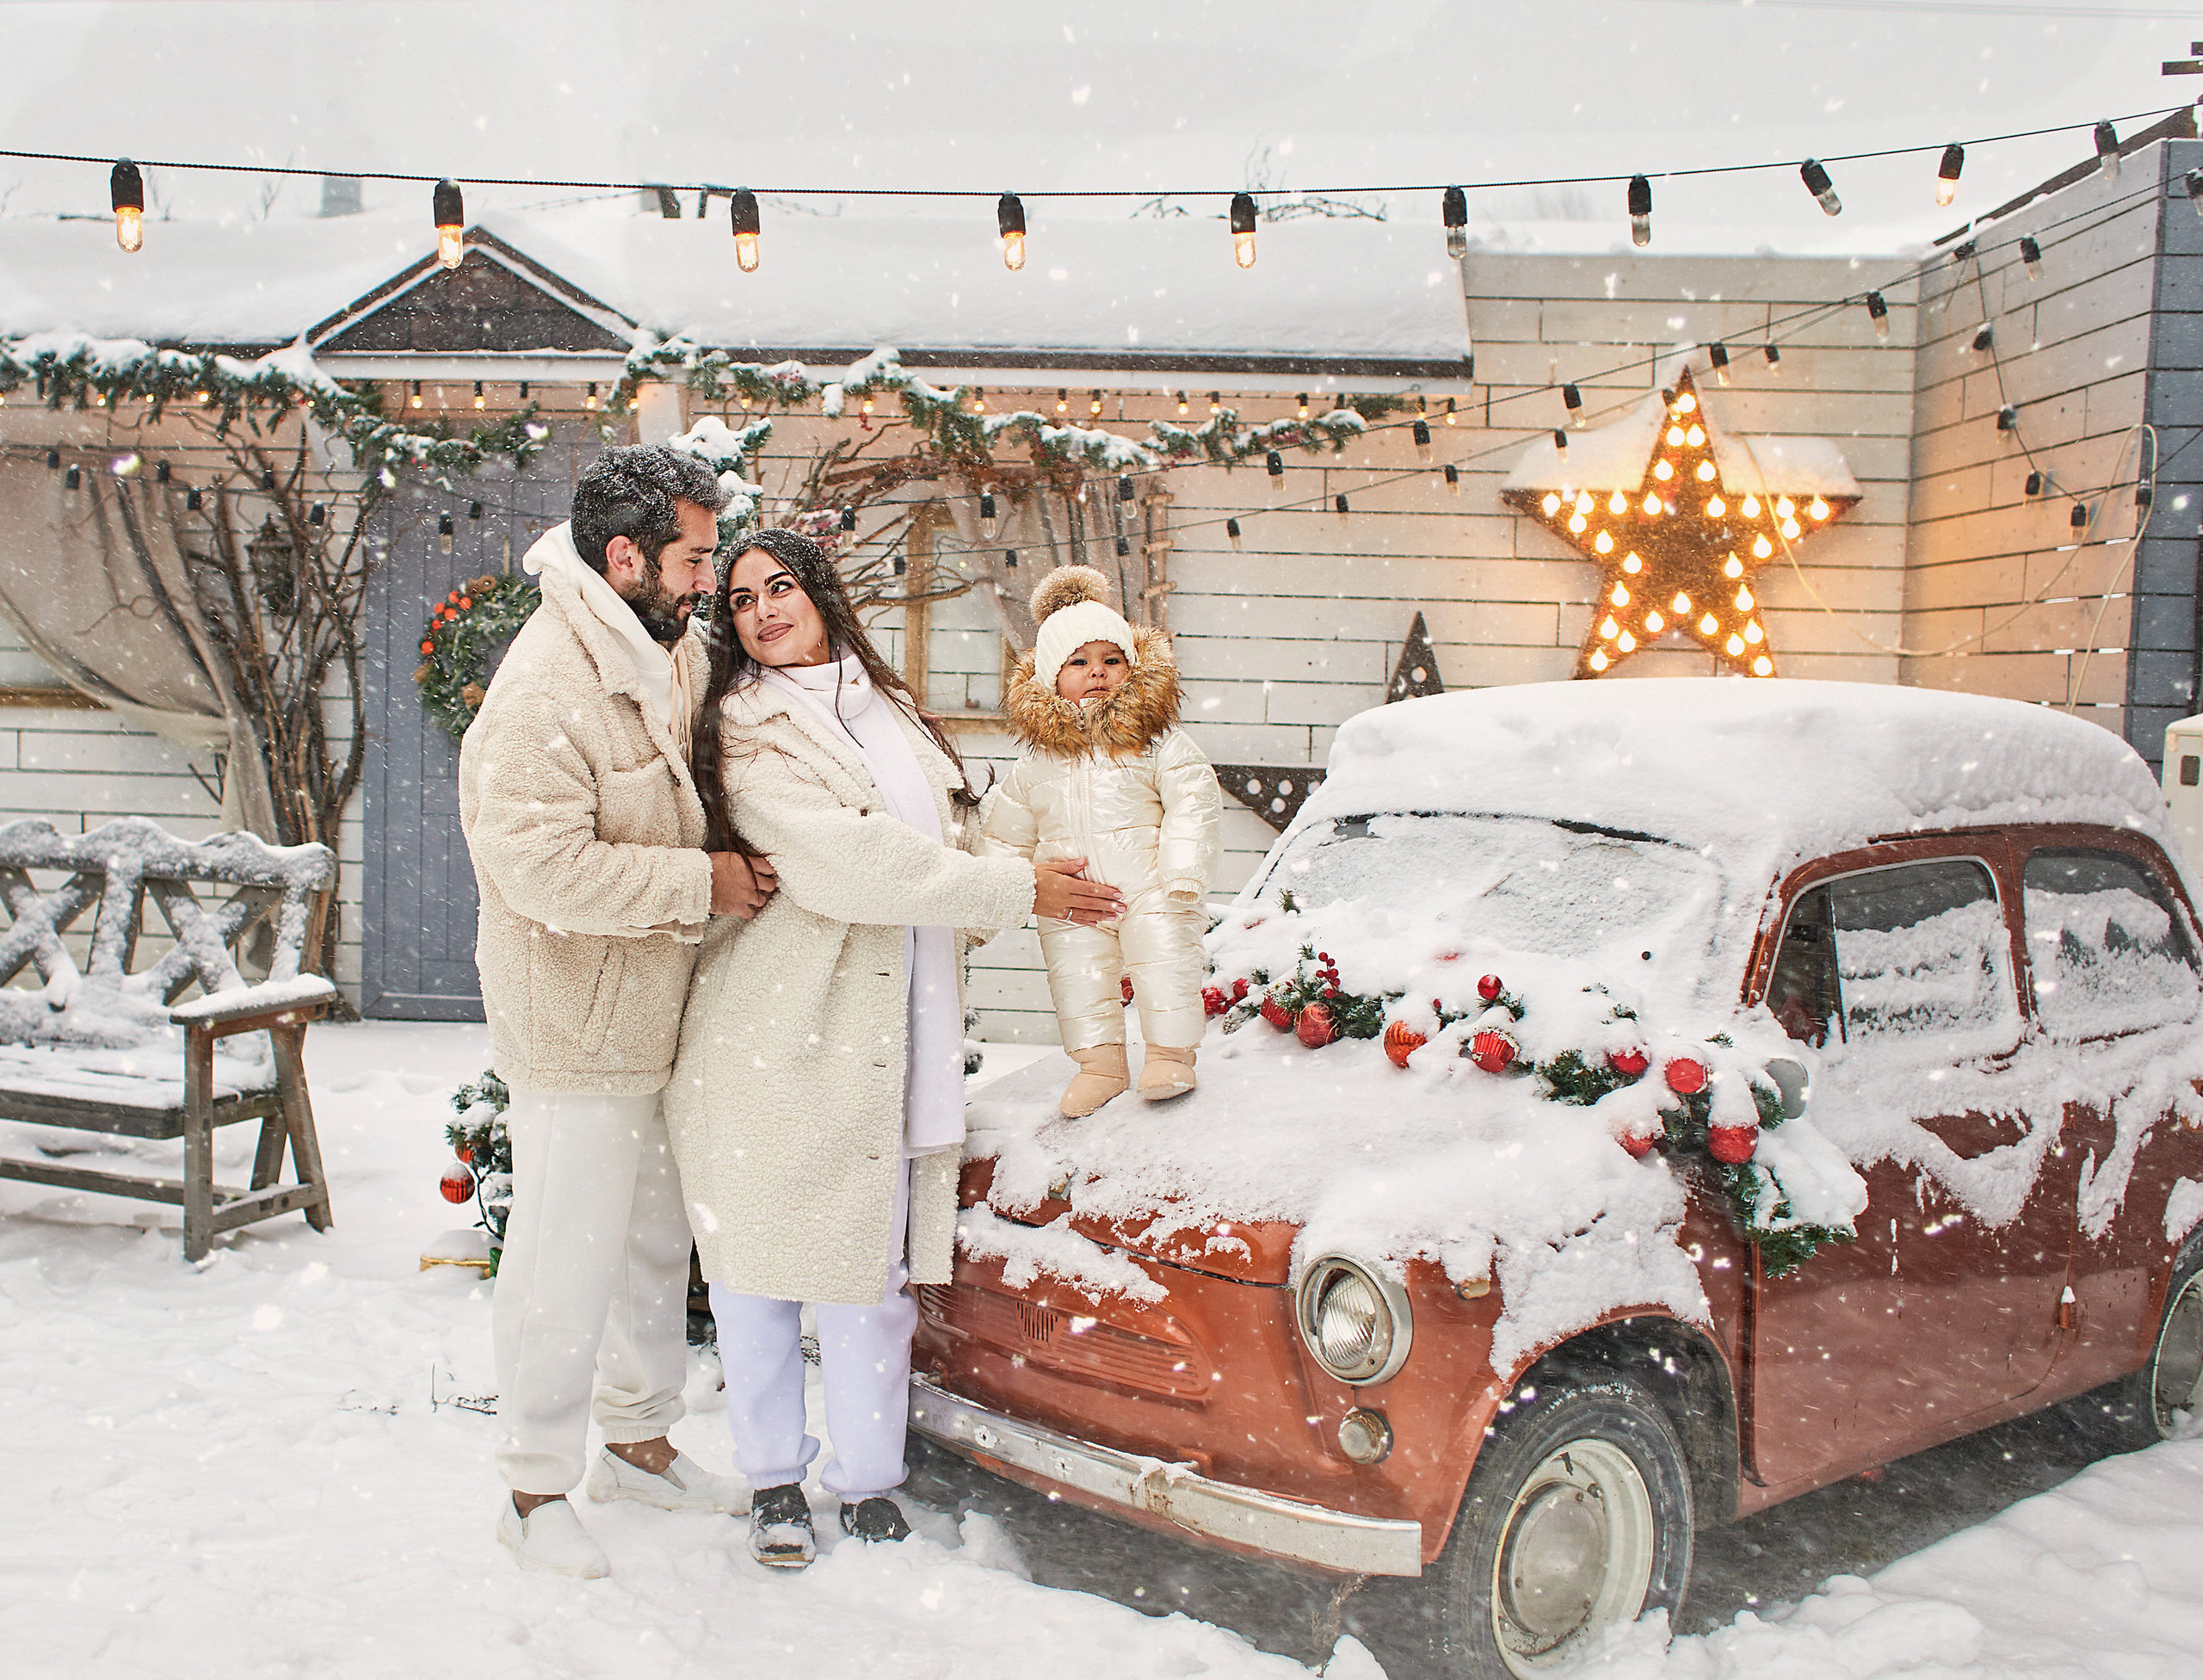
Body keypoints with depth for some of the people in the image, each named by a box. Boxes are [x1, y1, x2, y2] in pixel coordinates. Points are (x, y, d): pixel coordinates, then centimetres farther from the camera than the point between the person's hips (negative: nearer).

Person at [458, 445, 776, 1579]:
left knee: (655, 1240, 20)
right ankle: (535, 1487, 21)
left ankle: (639, 1441, 38)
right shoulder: (545, 692, -23)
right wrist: (701, 883, -23)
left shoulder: (667, 656, 6)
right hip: (578, 1029, -9)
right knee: (567, 1261, 2)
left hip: (656, 1016, 9)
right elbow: (544, 865, -29)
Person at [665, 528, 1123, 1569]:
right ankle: (772, 1480, 21)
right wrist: (1015, 890, -12)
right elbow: (843, 862, -15)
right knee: (761, 1258, 5)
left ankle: (868, 1479, 19)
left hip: (892, 1036, 5)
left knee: (874, 1263, 5)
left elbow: (950, 841, 23)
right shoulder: (749, 728, -4)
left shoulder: (891, 713, 18)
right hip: (772, 1033, -4)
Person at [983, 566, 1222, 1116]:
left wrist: (1182, 871, -15)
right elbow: (1008, 834, 12)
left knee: (1165, 964, -1)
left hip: (1149, 889, -3)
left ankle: (1171, 1052, 16)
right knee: (1078, 977, 7)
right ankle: (1100, 1062, 21)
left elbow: (1193, 801, -7)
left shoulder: (1157, 741, -4)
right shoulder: (1036, 762, 3)